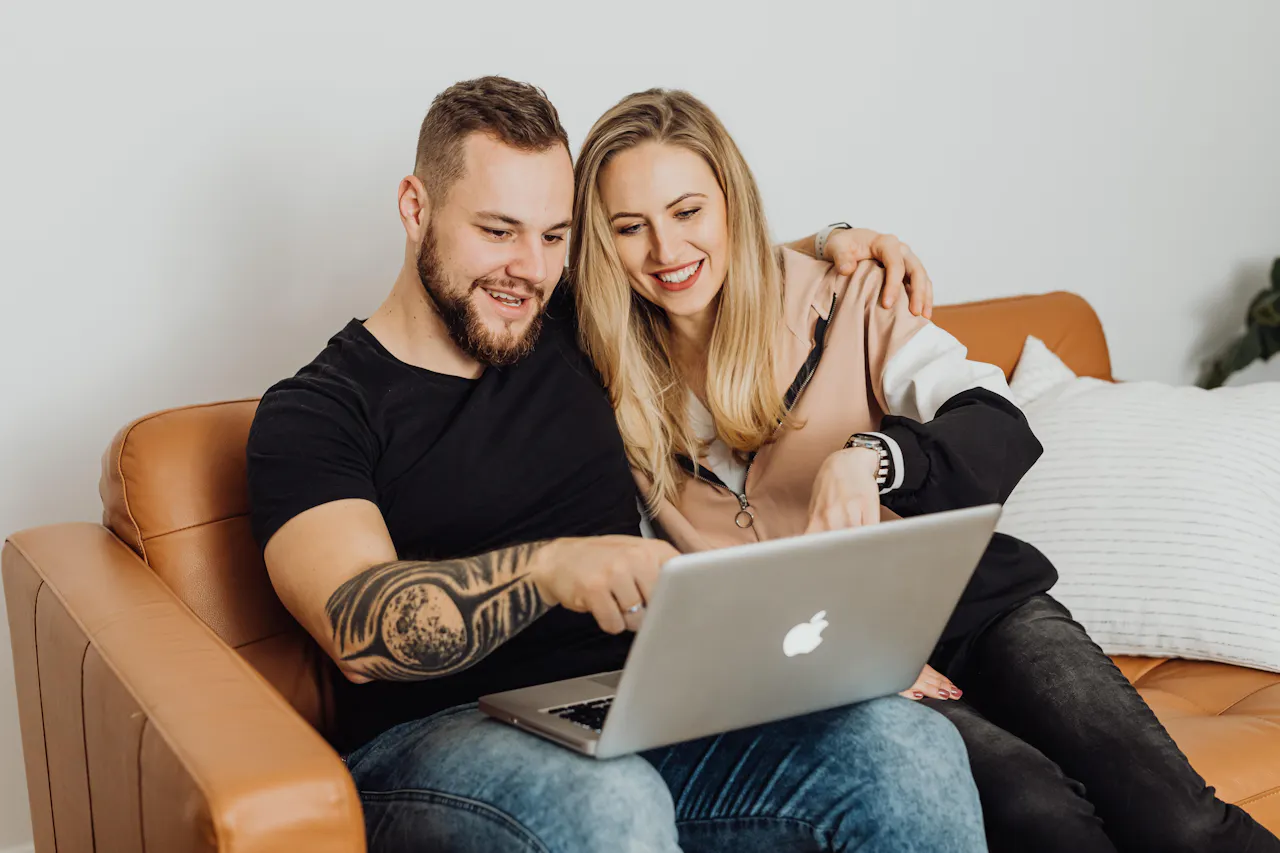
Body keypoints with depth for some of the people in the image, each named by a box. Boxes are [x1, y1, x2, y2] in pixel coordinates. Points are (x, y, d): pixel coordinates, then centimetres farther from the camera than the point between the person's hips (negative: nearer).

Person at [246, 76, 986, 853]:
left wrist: (834, 246, 15)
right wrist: (546, 567, -33)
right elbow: (359, 633, -17)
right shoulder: (315, 411, 0)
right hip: (443, 733, -4)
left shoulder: (575, 335, 16)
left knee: (911, 748, -21)